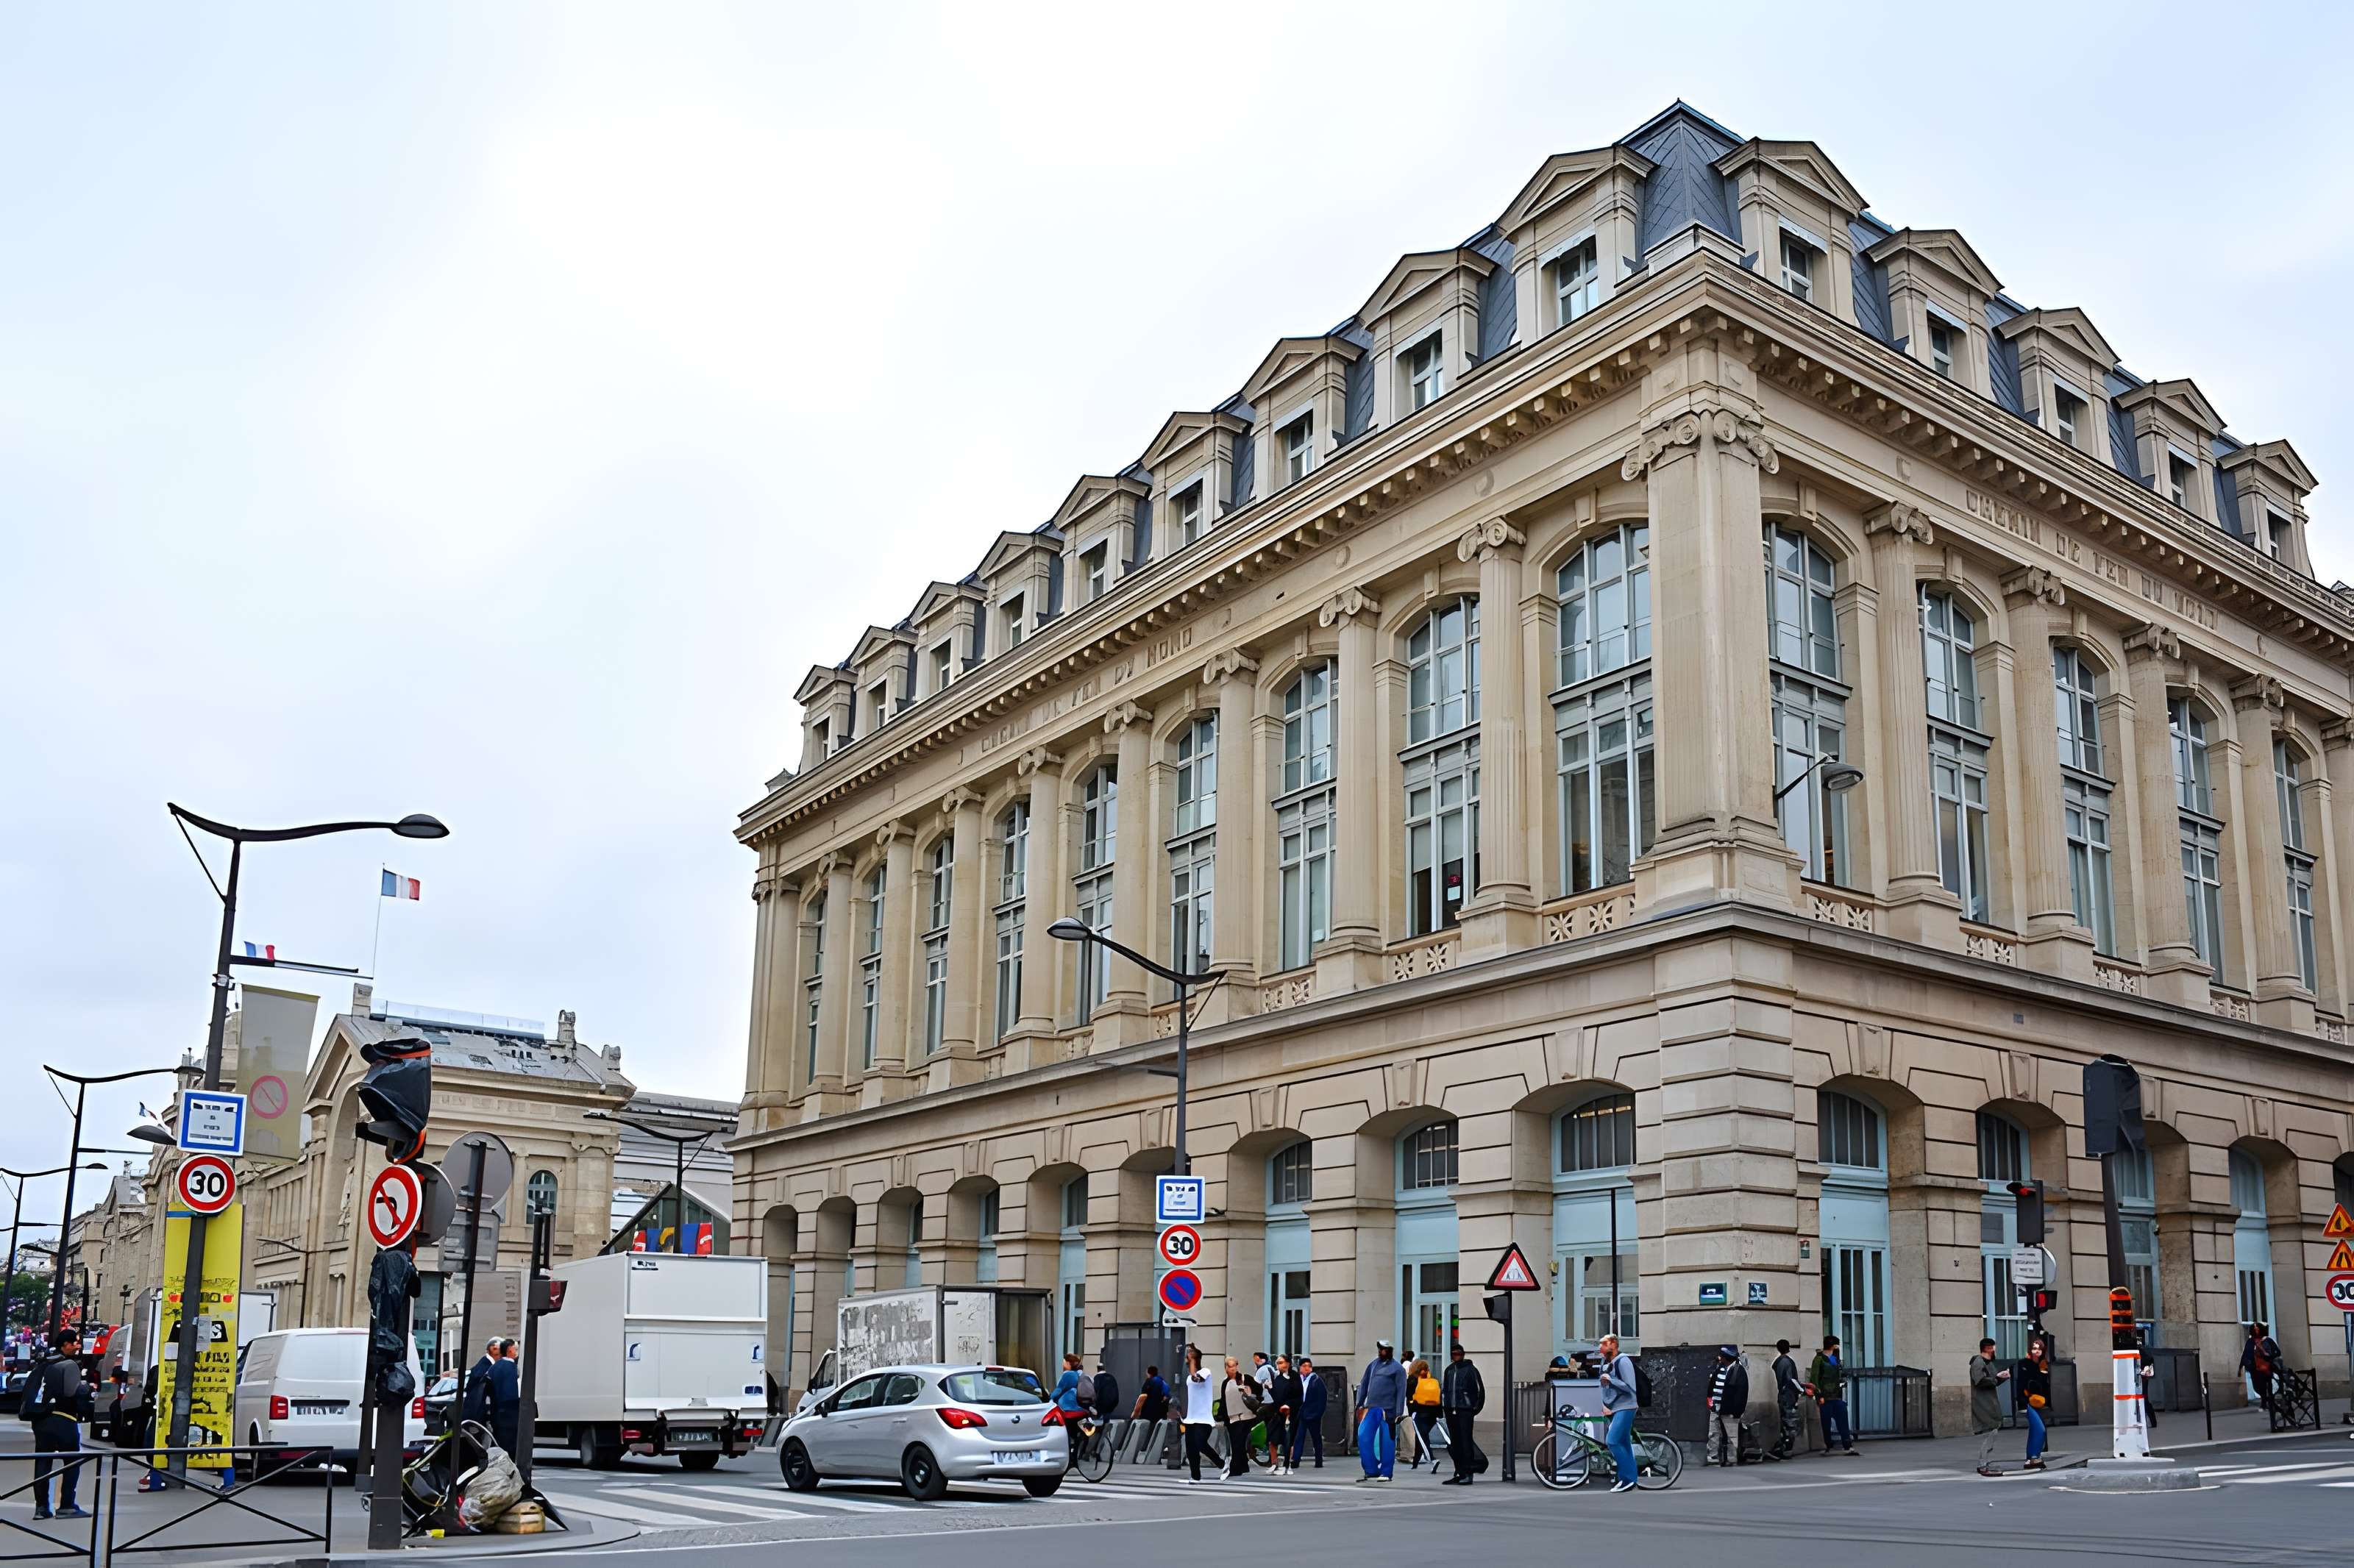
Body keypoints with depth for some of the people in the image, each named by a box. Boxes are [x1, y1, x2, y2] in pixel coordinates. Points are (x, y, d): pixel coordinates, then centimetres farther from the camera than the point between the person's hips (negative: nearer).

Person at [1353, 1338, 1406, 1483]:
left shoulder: (1397, 1369, -2)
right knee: (1363, 1437, -1)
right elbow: (1364, 1384, 17)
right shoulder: (1373, 1365, 14)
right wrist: (1360, 1404, 10)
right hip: (1371, 1408, 5)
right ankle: (1371, 1470, 7)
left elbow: (1401, 1392, -6)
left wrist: (1398, 1413, -12)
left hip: (1388, 1410, -5)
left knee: (1387, 1442, 1)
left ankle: (1386, 1472, 11)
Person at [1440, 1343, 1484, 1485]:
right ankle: (1459, 1473, 13)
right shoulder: (1449, 1370, 16)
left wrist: (1476, 1407, -3)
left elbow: (1480, 1389, -1)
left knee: (1465, 1441, -11)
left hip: (1465, 1410, -6)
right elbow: (1443, 1389, 23)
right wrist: (1443, 1406, 14)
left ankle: (1468, 1474, -12)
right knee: (1455, 1443, 8)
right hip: (1451, 1410, 6)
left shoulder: (1470, 1369, -2)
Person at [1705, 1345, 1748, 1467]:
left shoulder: (1739, 1370, -9)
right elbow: (1711, 1386, 22)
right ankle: (1713, 1458, 16)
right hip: (1715, 1409, 8)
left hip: (1729, 1411, -8)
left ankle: (1732, 1459, 9)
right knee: (1713, 1435, 9)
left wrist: (1736, 1411, -17)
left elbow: (1742, 1392, -13)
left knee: (1731, 1436, 2)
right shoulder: (1718, 1368, 13)